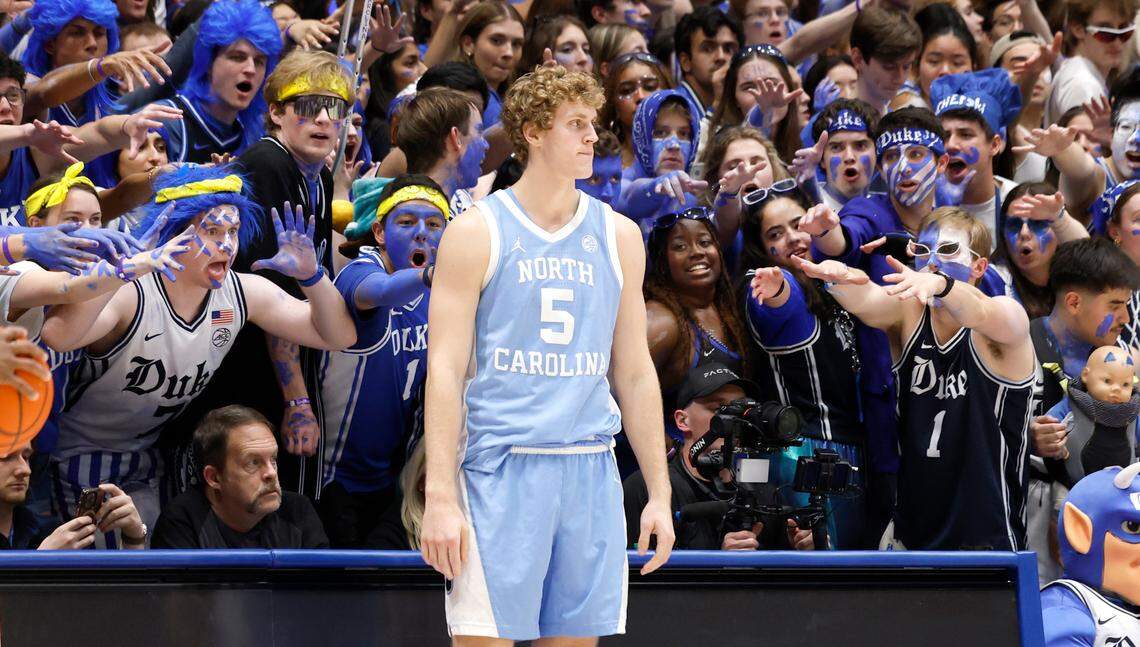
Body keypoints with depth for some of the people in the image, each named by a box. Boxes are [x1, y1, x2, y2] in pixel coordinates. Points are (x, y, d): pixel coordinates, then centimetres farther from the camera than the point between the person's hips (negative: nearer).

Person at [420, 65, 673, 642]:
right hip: (500, 466, -4)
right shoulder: (477, 232, 0)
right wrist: (440, 499, -12)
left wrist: (659, 494, 12)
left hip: (591, 473, 4)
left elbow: (635, 373, 17)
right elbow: (445, 369, -4)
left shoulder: (617, 236, 13)